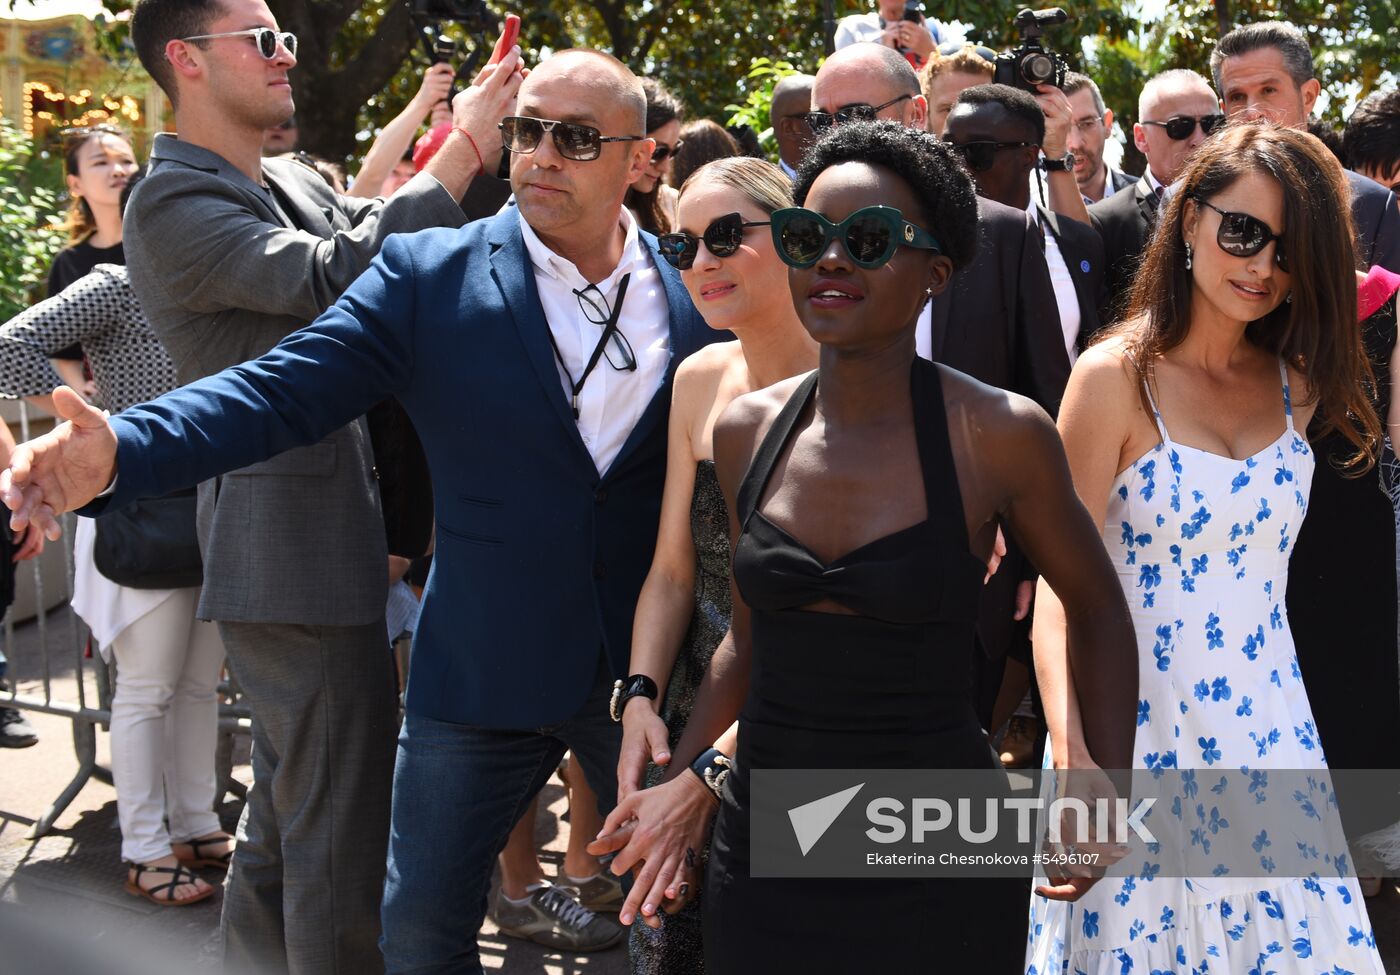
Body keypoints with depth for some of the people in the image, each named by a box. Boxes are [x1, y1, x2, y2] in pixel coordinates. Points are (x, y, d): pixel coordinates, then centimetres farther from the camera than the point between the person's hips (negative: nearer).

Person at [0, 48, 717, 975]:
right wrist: (121, 451, -32)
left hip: (651, 669, 1)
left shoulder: (696, 293, -1)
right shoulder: (430, 275, -7)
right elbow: (283, 391, -15)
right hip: (481, 676, -1)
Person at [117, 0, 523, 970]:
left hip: (337, 532, 10)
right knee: (342, 821, -4)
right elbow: (331, 278, -25)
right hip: (289, 546, -10)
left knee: (290, 799, 22)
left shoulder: (298, 184, 14)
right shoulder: (172, 203, -14)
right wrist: (461, 152, -20)